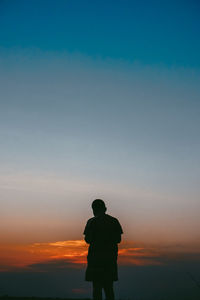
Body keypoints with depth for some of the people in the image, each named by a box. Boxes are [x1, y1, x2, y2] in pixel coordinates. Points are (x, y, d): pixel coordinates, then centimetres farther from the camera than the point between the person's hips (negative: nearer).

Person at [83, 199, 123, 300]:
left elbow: (88, 240, -9)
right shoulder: (114, 221, 6)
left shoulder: (92, 222, -6)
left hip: (96, 256, -4)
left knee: (97, 286, 2)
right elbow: (118, 239, 6)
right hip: (111, 257, 4)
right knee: (109, 287, 13)